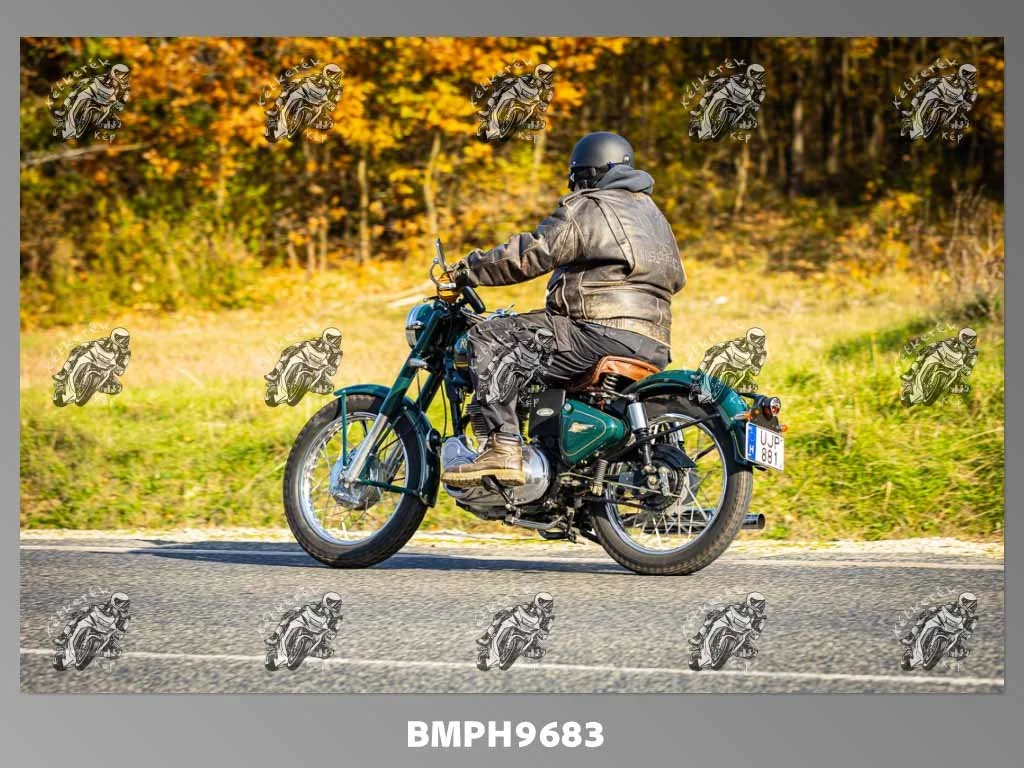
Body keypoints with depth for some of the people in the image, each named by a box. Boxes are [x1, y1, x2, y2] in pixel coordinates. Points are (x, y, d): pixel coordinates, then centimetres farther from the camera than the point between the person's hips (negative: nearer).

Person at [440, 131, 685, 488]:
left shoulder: (586, 208, -1)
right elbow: (675, 277, 31)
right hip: (654, 344, 10)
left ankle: (503, 449, -30)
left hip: (604, 334, -10)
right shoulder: (651, 211, 27)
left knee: (488, 338, -13)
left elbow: (530, 254, -8)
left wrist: (466, 272, 1)